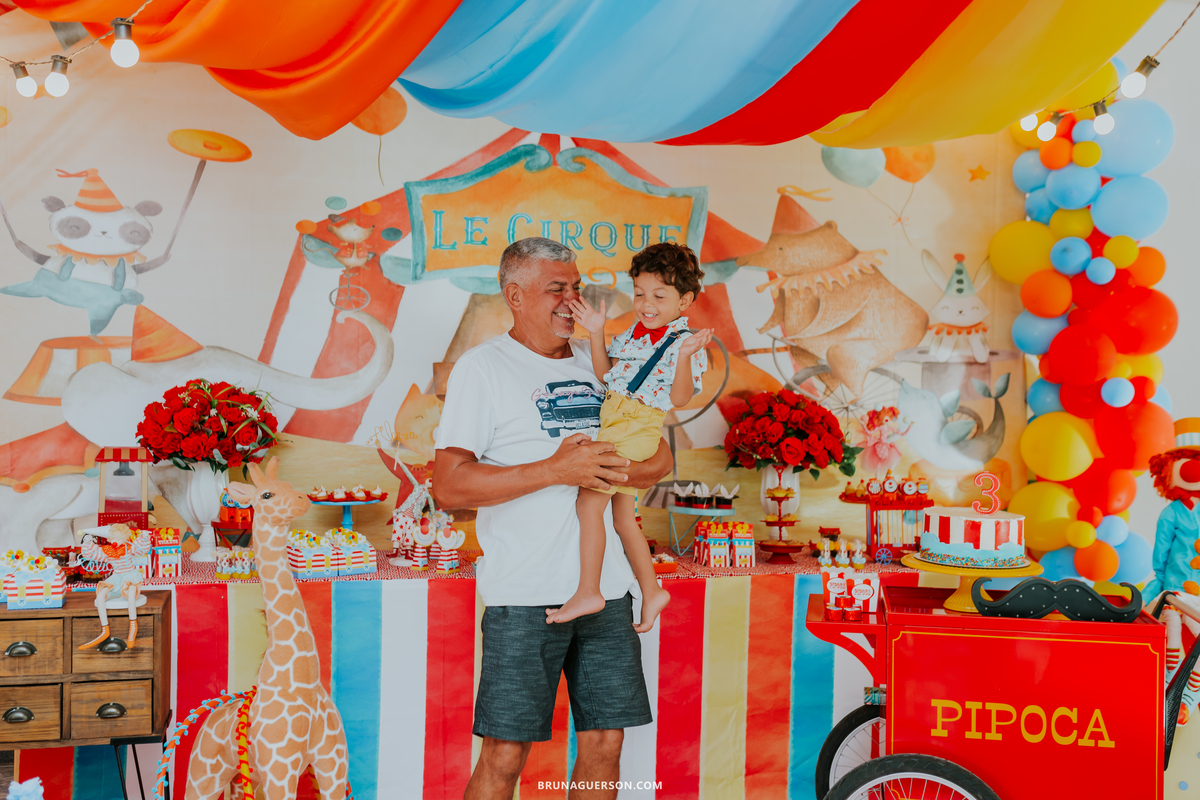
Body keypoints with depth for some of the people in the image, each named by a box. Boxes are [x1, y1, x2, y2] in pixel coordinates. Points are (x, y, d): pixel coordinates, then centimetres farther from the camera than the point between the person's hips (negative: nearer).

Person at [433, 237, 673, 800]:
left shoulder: (598, 363, 14)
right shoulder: (483, 367, -3)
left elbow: (661, 459, 13)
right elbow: (449, 487, -12)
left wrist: (606, 468, -9)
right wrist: (556, 470, -19)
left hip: (606, 587, 5)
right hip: (525, 592, -5)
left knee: (604, 741, 9)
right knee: (505, 753, -2)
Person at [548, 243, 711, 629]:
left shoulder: (684, 343, -9)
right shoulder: (633, 333, 13)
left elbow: (680, 399, -17)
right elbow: (605, 373, 19)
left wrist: (684, 358, -31)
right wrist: (597, 333, 9)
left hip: (636, 432, -8)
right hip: (611, 424, 8)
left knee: (589, 502, -17)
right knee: (623, 516, 15)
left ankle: (588, 592, -10)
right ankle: (651, 591, 28)